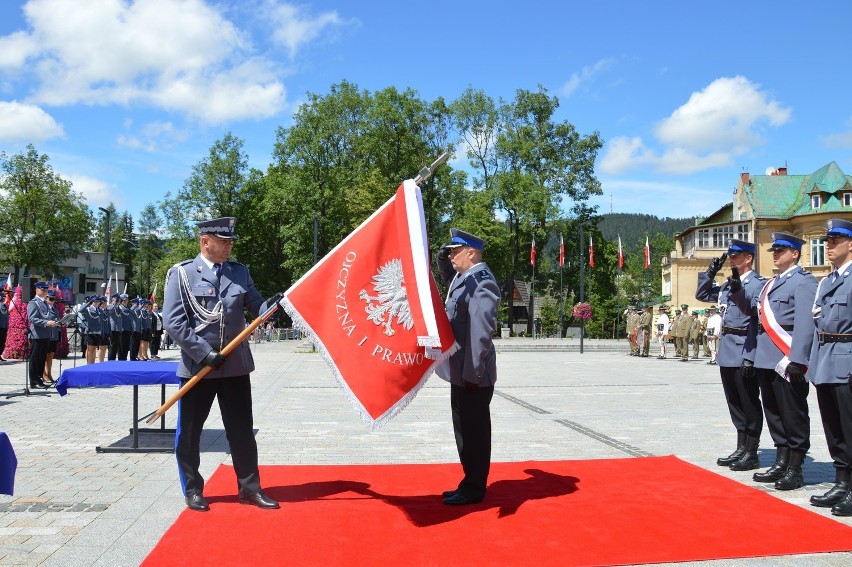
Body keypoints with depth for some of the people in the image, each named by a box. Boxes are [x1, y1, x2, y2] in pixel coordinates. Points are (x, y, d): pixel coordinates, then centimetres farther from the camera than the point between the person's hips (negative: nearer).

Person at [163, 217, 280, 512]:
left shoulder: (240, 272, 7)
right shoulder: (181, 274, -5)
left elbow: (255, 306, 2)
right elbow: (173, 322, -11)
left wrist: (271, 305, -21)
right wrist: (204, 354, -17)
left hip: (236, 365, 3)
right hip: (197, 366, -3)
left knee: (242, 430, 10)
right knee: (189, 432, 9)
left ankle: (249, 487, 22)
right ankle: (193, 490, 25)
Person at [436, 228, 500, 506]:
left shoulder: (482, 282, -17)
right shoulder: (464, 278, 12)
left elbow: (482, 330, -23)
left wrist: (472, 372, -24)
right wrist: (443, 263, 15)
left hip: (472, 375, -10)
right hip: (460, 372, 10)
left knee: (474, 431, 1)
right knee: (465, 430, 16)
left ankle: (474, 489, 11)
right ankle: (470, 484, 27)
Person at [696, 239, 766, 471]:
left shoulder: (758, 284, -11)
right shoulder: (728, 284, 13)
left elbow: (758, 318, -19)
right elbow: (702, 295, 23)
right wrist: (710, 273, 13)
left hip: (745, 353, -8)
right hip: (727, 353, 8)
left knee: (749, 404, 2)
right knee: (735, 404, 15)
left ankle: (751, 454, 12)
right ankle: (741, 449, 25)